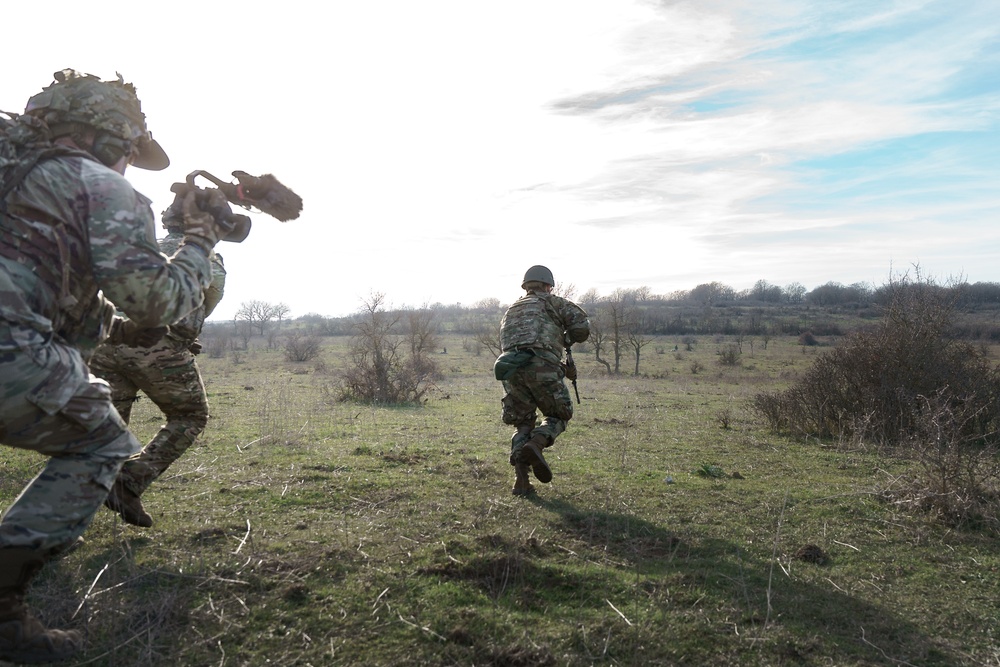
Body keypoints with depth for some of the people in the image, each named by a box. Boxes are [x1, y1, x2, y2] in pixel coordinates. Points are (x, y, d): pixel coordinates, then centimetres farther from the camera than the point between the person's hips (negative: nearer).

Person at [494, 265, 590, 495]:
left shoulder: (511, 310, 34)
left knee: (522, 425, 17)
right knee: (559, 415, 15)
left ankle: (521, 480, 2)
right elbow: (581, 325, 5)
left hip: (510, 369, 5)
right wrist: (567, 340, 28)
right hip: (541, 366, -4)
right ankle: (536, 444, -13)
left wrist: (562, 367, 32)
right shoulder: (551, 302, 17)